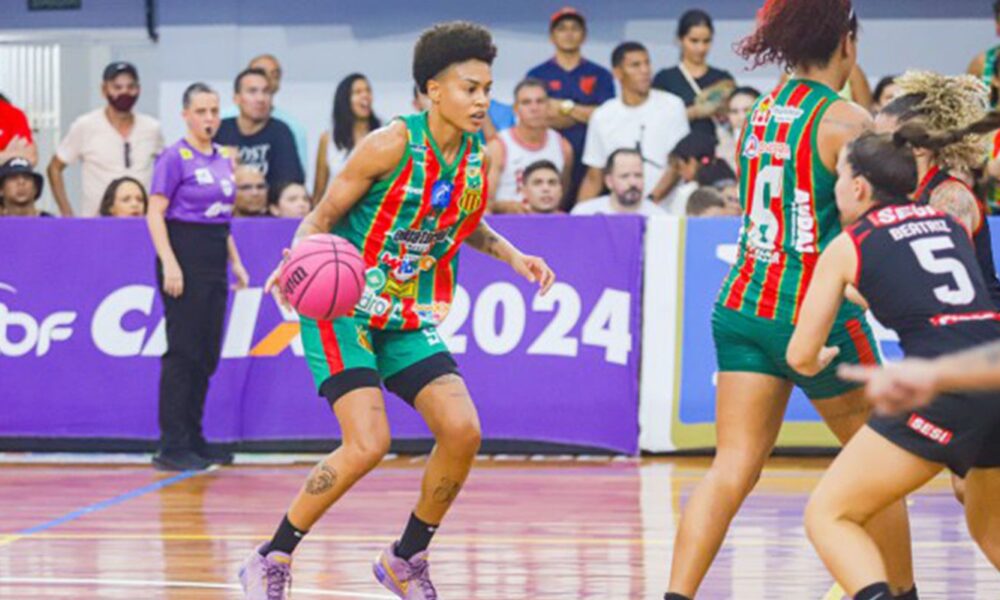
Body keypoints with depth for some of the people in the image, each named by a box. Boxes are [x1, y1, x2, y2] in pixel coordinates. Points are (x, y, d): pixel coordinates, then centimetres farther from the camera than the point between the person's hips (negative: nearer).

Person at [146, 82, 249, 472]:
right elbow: (155, 214, -12)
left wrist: (235, 263, 18)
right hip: (185, 255, -8)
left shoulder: (223, 159, 14)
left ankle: (193, 440, 16)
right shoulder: (175, 158, -8)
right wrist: (169, 263, -20)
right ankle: (173, 447, -7)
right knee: (184, 351, -8)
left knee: (208, 354, 9)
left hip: (214, 261, 8)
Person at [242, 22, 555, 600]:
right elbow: (322, 217, -11)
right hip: (342, 307, -6)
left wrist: (512, 255, 6)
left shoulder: (479, 155, 2)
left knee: (463, 431, -9)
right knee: (368, 443, -21)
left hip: (408, 315, 6)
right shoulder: (392, 144, -17)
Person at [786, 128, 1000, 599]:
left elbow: (801, 355, 14)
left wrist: (818, 363, 38)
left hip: (947, 386, -6)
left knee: (826, 514, 3)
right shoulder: (951, 224, 24)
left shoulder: (847, 246, 10)